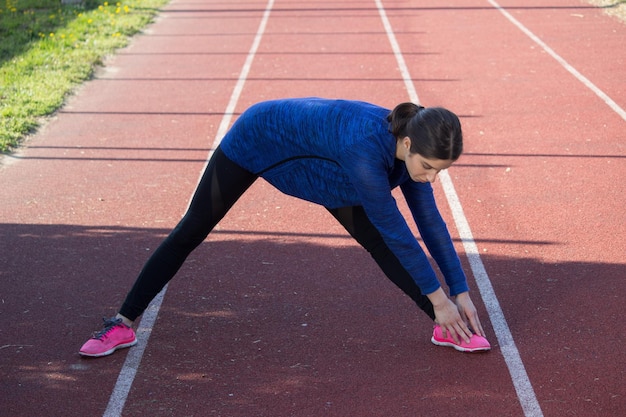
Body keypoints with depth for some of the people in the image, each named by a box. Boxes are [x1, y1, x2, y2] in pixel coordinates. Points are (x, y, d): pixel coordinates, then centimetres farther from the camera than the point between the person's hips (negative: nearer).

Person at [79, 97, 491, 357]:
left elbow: (430, 220, -10)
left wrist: (460, 291, -9)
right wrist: (438, 296, -25)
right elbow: (395, 228, -34)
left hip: (314, 161, 6)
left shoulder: (413, 146, -20)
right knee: (191, 231, 2)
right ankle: (122, 325, 12)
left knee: (375, 238, -2)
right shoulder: (364, 148, -43)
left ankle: (448, 327, 5)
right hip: (255, 140, -6)